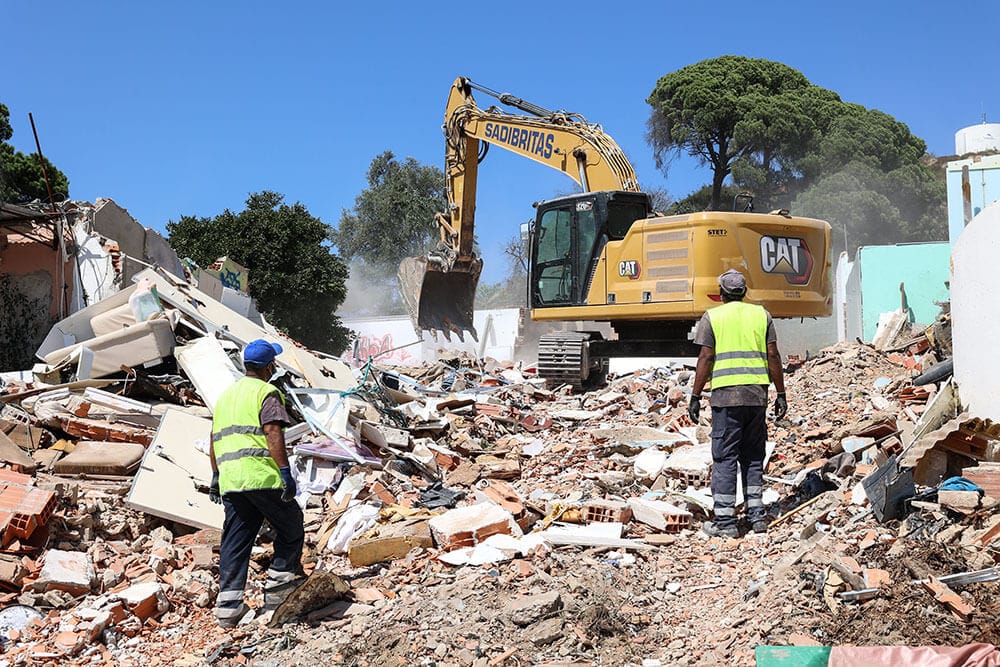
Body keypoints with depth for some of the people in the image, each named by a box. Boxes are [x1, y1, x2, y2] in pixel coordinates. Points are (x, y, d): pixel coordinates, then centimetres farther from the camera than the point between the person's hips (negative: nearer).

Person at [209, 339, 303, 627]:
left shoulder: (226, 395, 23)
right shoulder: (266, 392, -3)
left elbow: (215, 440, 26)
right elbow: (273, 433, -16)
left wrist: (216, 476, 33)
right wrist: (285, 472, -18)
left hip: (230, 480, 7)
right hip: (262, 476, -7)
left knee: (235, 540, 8)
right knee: (290, 529, 10)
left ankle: (228, 605, 4)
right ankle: (278, 588, 8)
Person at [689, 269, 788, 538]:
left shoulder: (712, 317, 2)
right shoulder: (761, 315, 10)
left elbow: (706, 358, -4)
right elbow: (773, 356, 6)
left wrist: (696, 397, 0)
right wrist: (781, 393, 11)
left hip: (726, 395, -3)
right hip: (757, 395, 3)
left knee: (724, 457, 0)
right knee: (753, 455, 14)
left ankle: (725, 521, -1)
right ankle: (757, 514, 14)